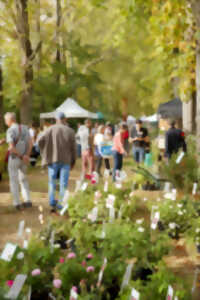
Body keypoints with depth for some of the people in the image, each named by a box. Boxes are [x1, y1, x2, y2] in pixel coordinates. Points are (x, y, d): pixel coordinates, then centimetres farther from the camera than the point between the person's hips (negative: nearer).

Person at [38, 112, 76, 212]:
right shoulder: (70, 131, -2)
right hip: (66, 161, 0)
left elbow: (40, 140, -14)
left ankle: (52, 203, 7)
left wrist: (45, 153, 0)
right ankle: (61, 205, 5)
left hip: (52, 160, 0)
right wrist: (73, 161, 9)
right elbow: (73, 148, -2)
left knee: (52, 182, 13)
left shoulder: (50, 129, -3)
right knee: (63, 184, 5)